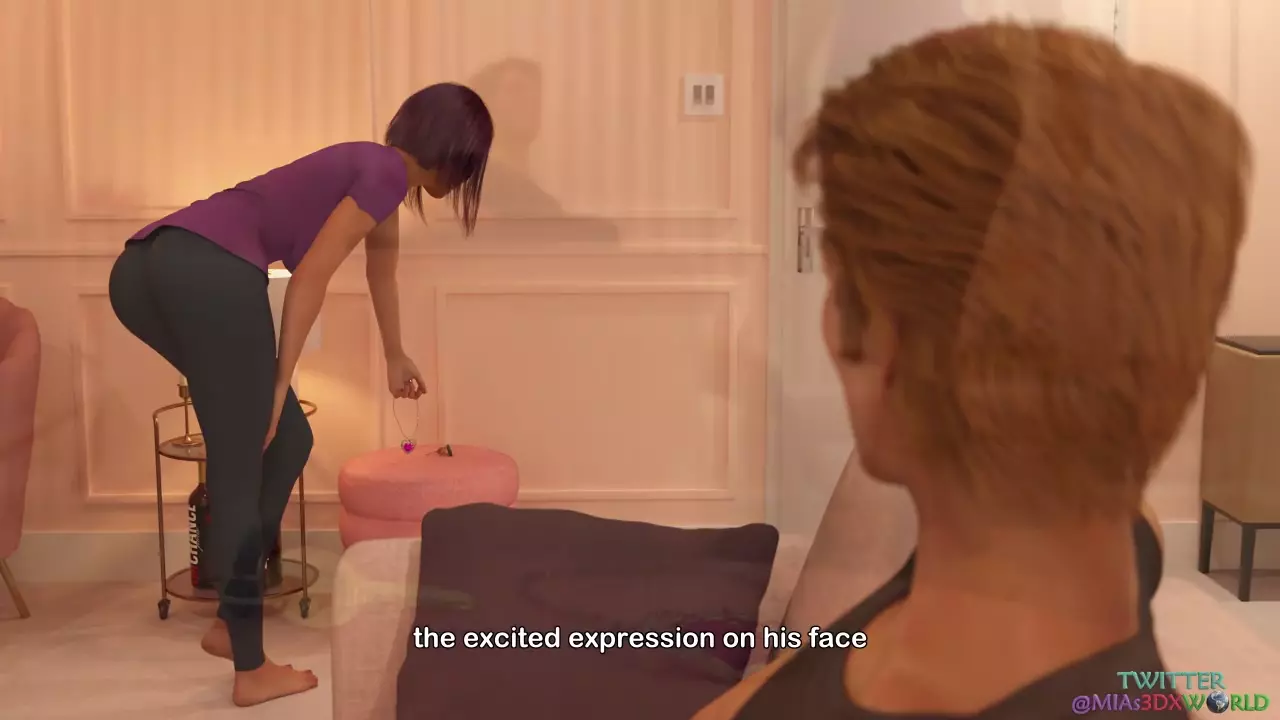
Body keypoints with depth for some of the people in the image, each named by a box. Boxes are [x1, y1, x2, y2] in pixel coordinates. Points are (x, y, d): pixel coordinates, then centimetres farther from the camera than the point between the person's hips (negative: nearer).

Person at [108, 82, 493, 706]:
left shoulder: (372, 170, 30)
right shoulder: (389, 173, 2)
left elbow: (381, 270, 47)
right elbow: (311, 275, -7)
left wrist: (396, 358, 63)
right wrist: (281, 380, -2)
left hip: (142, 267, 9)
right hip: (209, 272, -9)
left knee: (283, 440, 18)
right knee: (240, 474, 0)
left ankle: (231, 622, 23)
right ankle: (252, 670, 11)